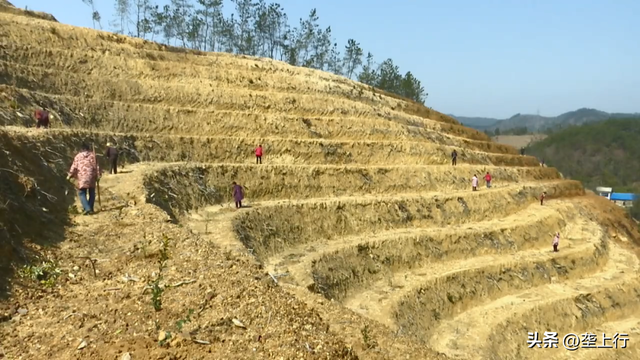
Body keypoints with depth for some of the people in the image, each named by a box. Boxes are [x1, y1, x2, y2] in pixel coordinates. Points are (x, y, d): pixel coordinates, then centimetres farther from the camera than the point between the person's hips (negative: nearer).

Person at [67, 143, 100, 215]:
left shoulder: (78, 156, 5)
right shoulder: (93, 155, 7)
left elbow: (74, 167, 3)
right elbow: (97, 166, 3)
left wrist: (69, 176, 13)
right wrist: (98, 176, 8)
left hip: (82, 178, -1)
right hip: (91, 177, 1)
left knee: (82, 193, 4)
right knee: (92, 193, 14)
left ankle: (87, 208, -13)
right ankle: (91, 209, 13)